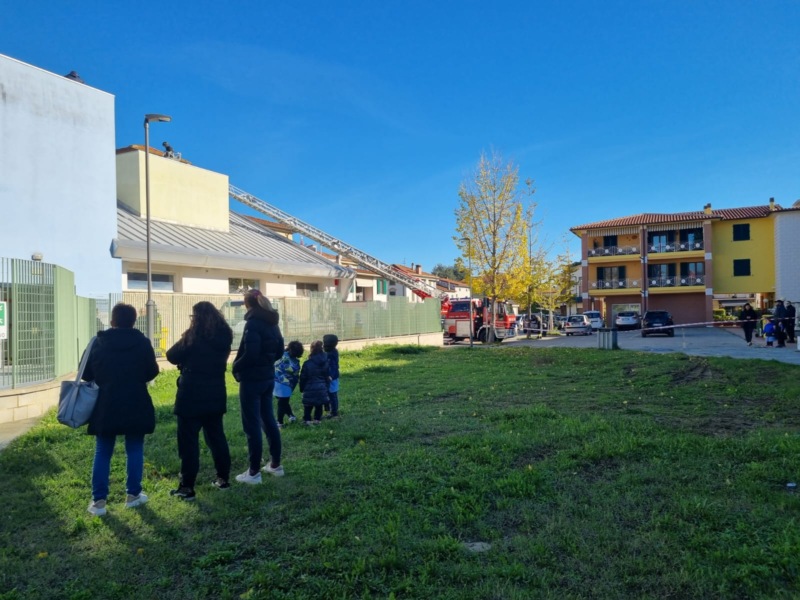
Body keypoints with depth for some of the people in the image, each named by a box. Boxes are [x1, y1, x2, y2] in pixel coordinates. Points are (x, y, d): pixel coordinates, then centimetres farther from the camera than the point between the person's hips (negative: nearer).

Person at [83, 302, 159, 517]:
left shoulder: (98, 342, -3)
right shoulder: (142, 342, -5)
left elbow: (86, 374, 2)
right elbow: (152, 372, -1)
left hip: (105, 406, 1)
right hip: (135, 406, -1)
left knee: (102, 453, 9)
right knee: (134, 450, 11)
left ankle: (99, 500, 10)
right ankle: (133, 494, 17)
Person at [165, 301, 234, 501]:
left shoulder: (194, 335, -12)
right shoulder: (224, 335, 4)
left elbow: (172, 356, -3)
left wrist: (186, 358, 14)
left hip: (192, 394, -6)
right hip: (215, 393, 6)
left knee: (188, 439, 0)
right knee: (216, 435, 15)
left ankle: (187, 487, 2)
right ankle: (223, 478, 22)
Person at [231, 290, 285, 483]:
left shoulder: (253, 323, -16)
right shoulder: (272, 322, 9)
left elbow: (250, 353, -24)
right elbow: (279, 350, 14)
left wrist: (235, 367, -10)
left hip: (252, 379, -8)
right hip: (268, 377, 8)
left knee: (251, 424, -1)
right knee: (268, 419, 16)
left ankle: (254, 472, 6)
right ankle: (275, 464, 24)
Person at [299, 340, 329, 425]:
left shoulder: (307, 363, -14)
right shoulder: (325, 362, 1)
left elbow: (303, 377, -8)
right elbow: (327, 376, 8)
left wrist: (302, 388, 5)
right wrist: (326, 386, 18)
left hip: (310, 388, -4)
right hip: (322, 388, 4)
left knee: (308, 405, 7)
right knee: (319, 405, 13)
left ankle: (307, 419, 8)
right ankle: (317, 419, 17)